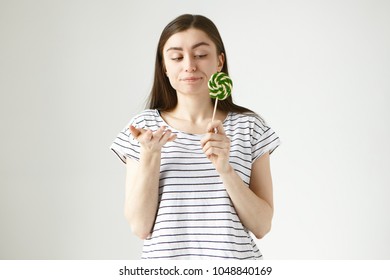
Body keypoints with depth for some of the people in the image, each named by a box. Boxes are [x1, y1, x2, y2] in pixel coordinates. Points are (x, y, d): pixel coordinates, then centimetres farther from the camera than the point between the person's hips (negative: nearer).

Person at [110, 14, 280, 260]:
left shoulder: (249, 127, -4)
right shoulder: (144, 127, -4)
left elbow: (262, 226, -8)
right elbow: (140, 227, -8)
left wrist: (225, 169, -21)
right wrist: (150, 155, -20)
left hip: (236, 257, 0)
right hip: (164, 257, 0)